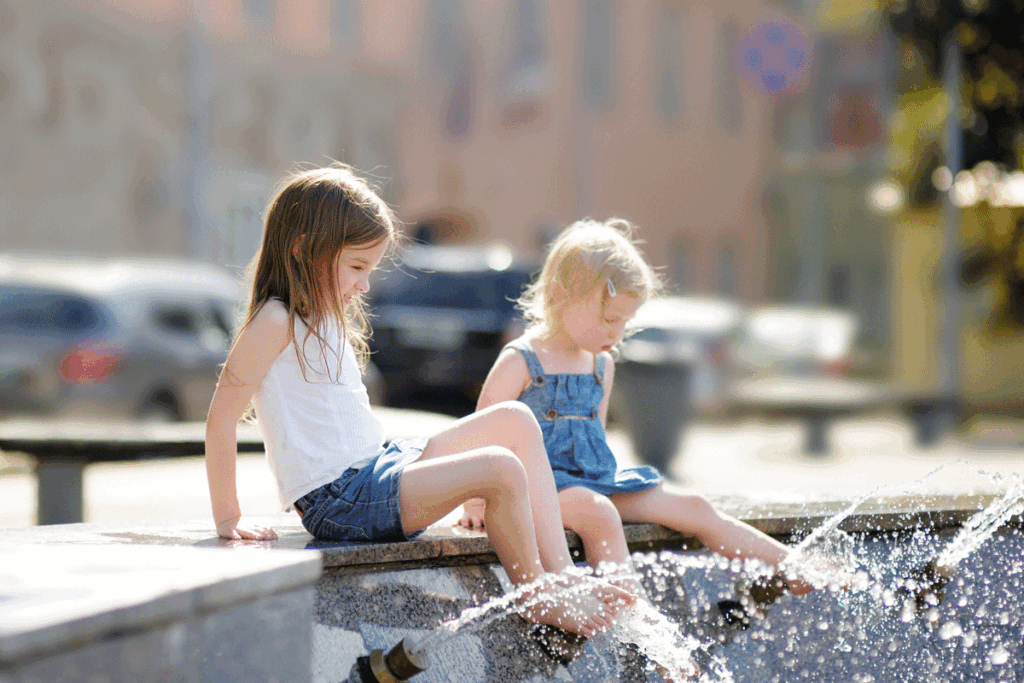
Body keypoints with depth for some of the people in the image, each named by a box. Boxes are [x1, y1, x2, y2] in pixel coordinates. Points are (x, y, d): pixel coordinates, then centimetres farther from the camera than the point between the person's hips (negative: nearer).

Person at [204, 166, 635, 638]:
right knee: (501, 470, -22)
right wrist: (228, 518, -12)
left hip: (377, 467, 11)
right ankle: (537, 599, -3)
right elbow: (221, 420, -15)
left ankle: (560, 575, -1)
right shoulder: (276, 323, -13)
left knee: (515, 420, 7)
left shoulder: (328, 320, 18)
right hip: (338, 501, -11)